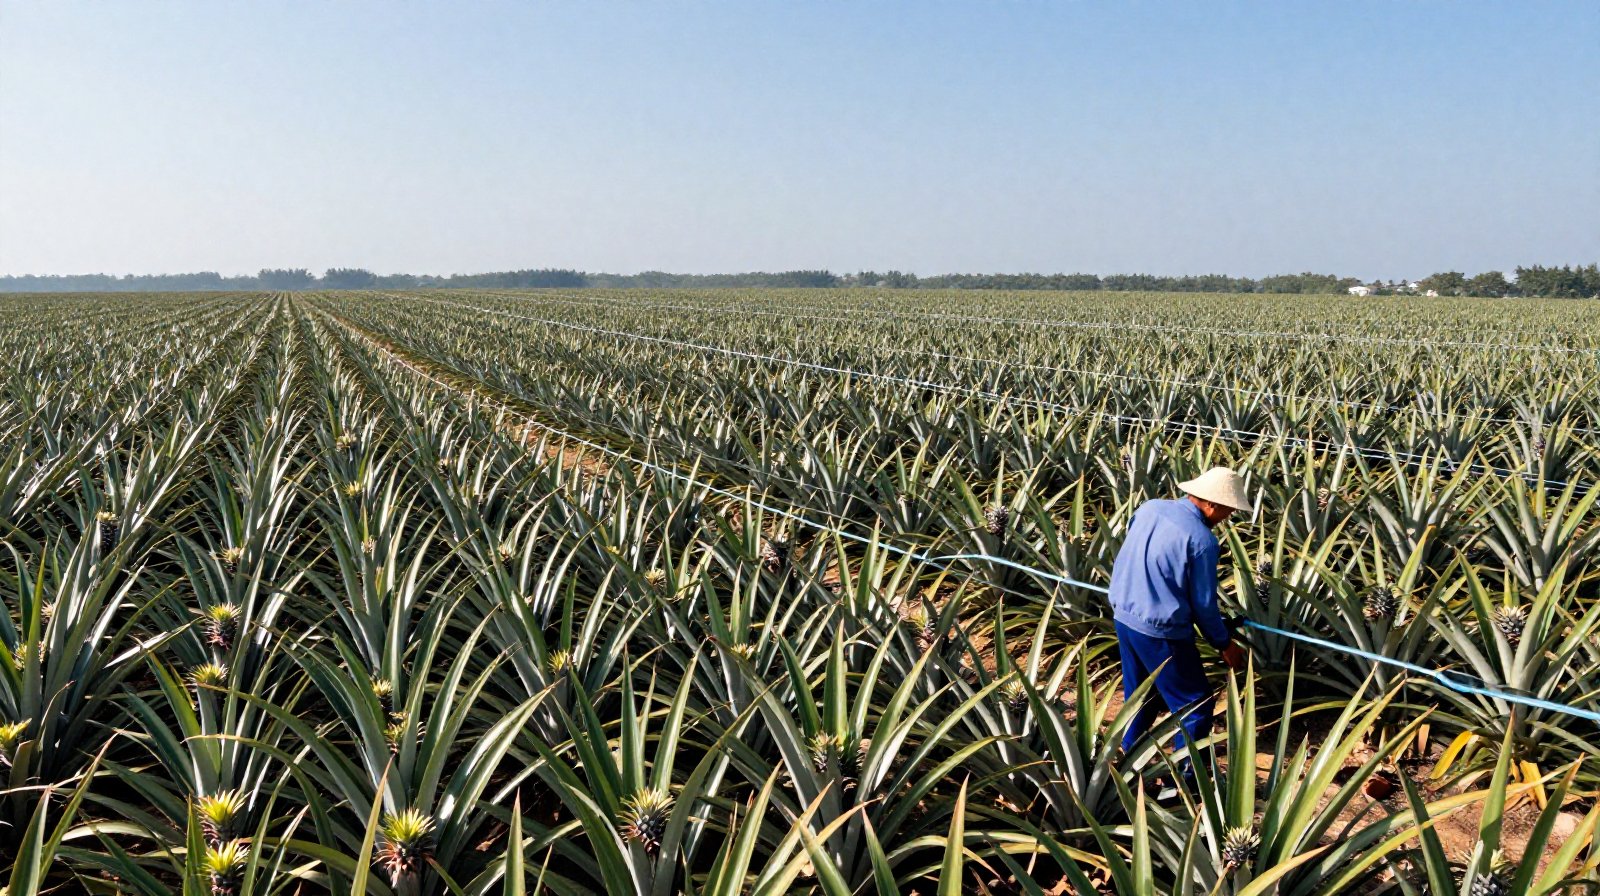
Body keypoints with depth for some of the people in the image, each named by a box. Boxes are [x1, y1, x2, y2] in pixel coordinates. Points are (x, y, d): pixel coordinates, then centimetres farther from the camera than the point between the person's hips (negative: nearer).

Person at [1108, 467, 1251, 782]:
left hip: (1124, 617, 8)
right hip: (1160, 632, -8)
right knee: (1195, 705, 9)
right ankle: (1187, 776, 15)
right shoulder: (1201, 540, -20)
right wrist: (1225, 644, 4)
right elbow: (1203, 605, -11)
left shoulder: (1149, 508, 0)